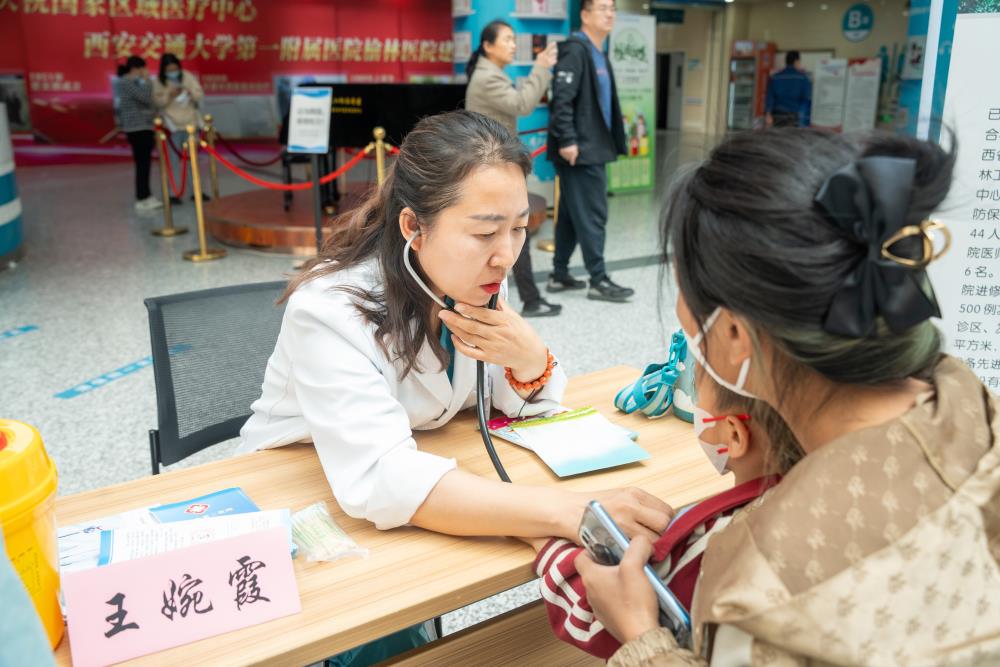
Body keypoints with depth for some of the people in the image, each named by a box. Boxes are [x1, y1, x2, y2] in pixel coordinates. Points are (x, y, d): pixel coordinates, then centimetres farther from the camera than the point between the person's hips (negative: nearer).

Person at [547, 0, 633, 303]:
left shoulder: (599, 55, 18)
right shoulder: (575, 50, -12)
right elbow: (562, 99, -20)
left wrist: (612, 141, 19)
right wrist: (567, 141, -24)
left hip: (592, 149, 10)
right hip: (580, 151, -10)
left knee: (571, 214, 13)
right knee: (592, 215, -4)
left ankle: (559, 274, 21)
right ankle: (599, 280, 4)